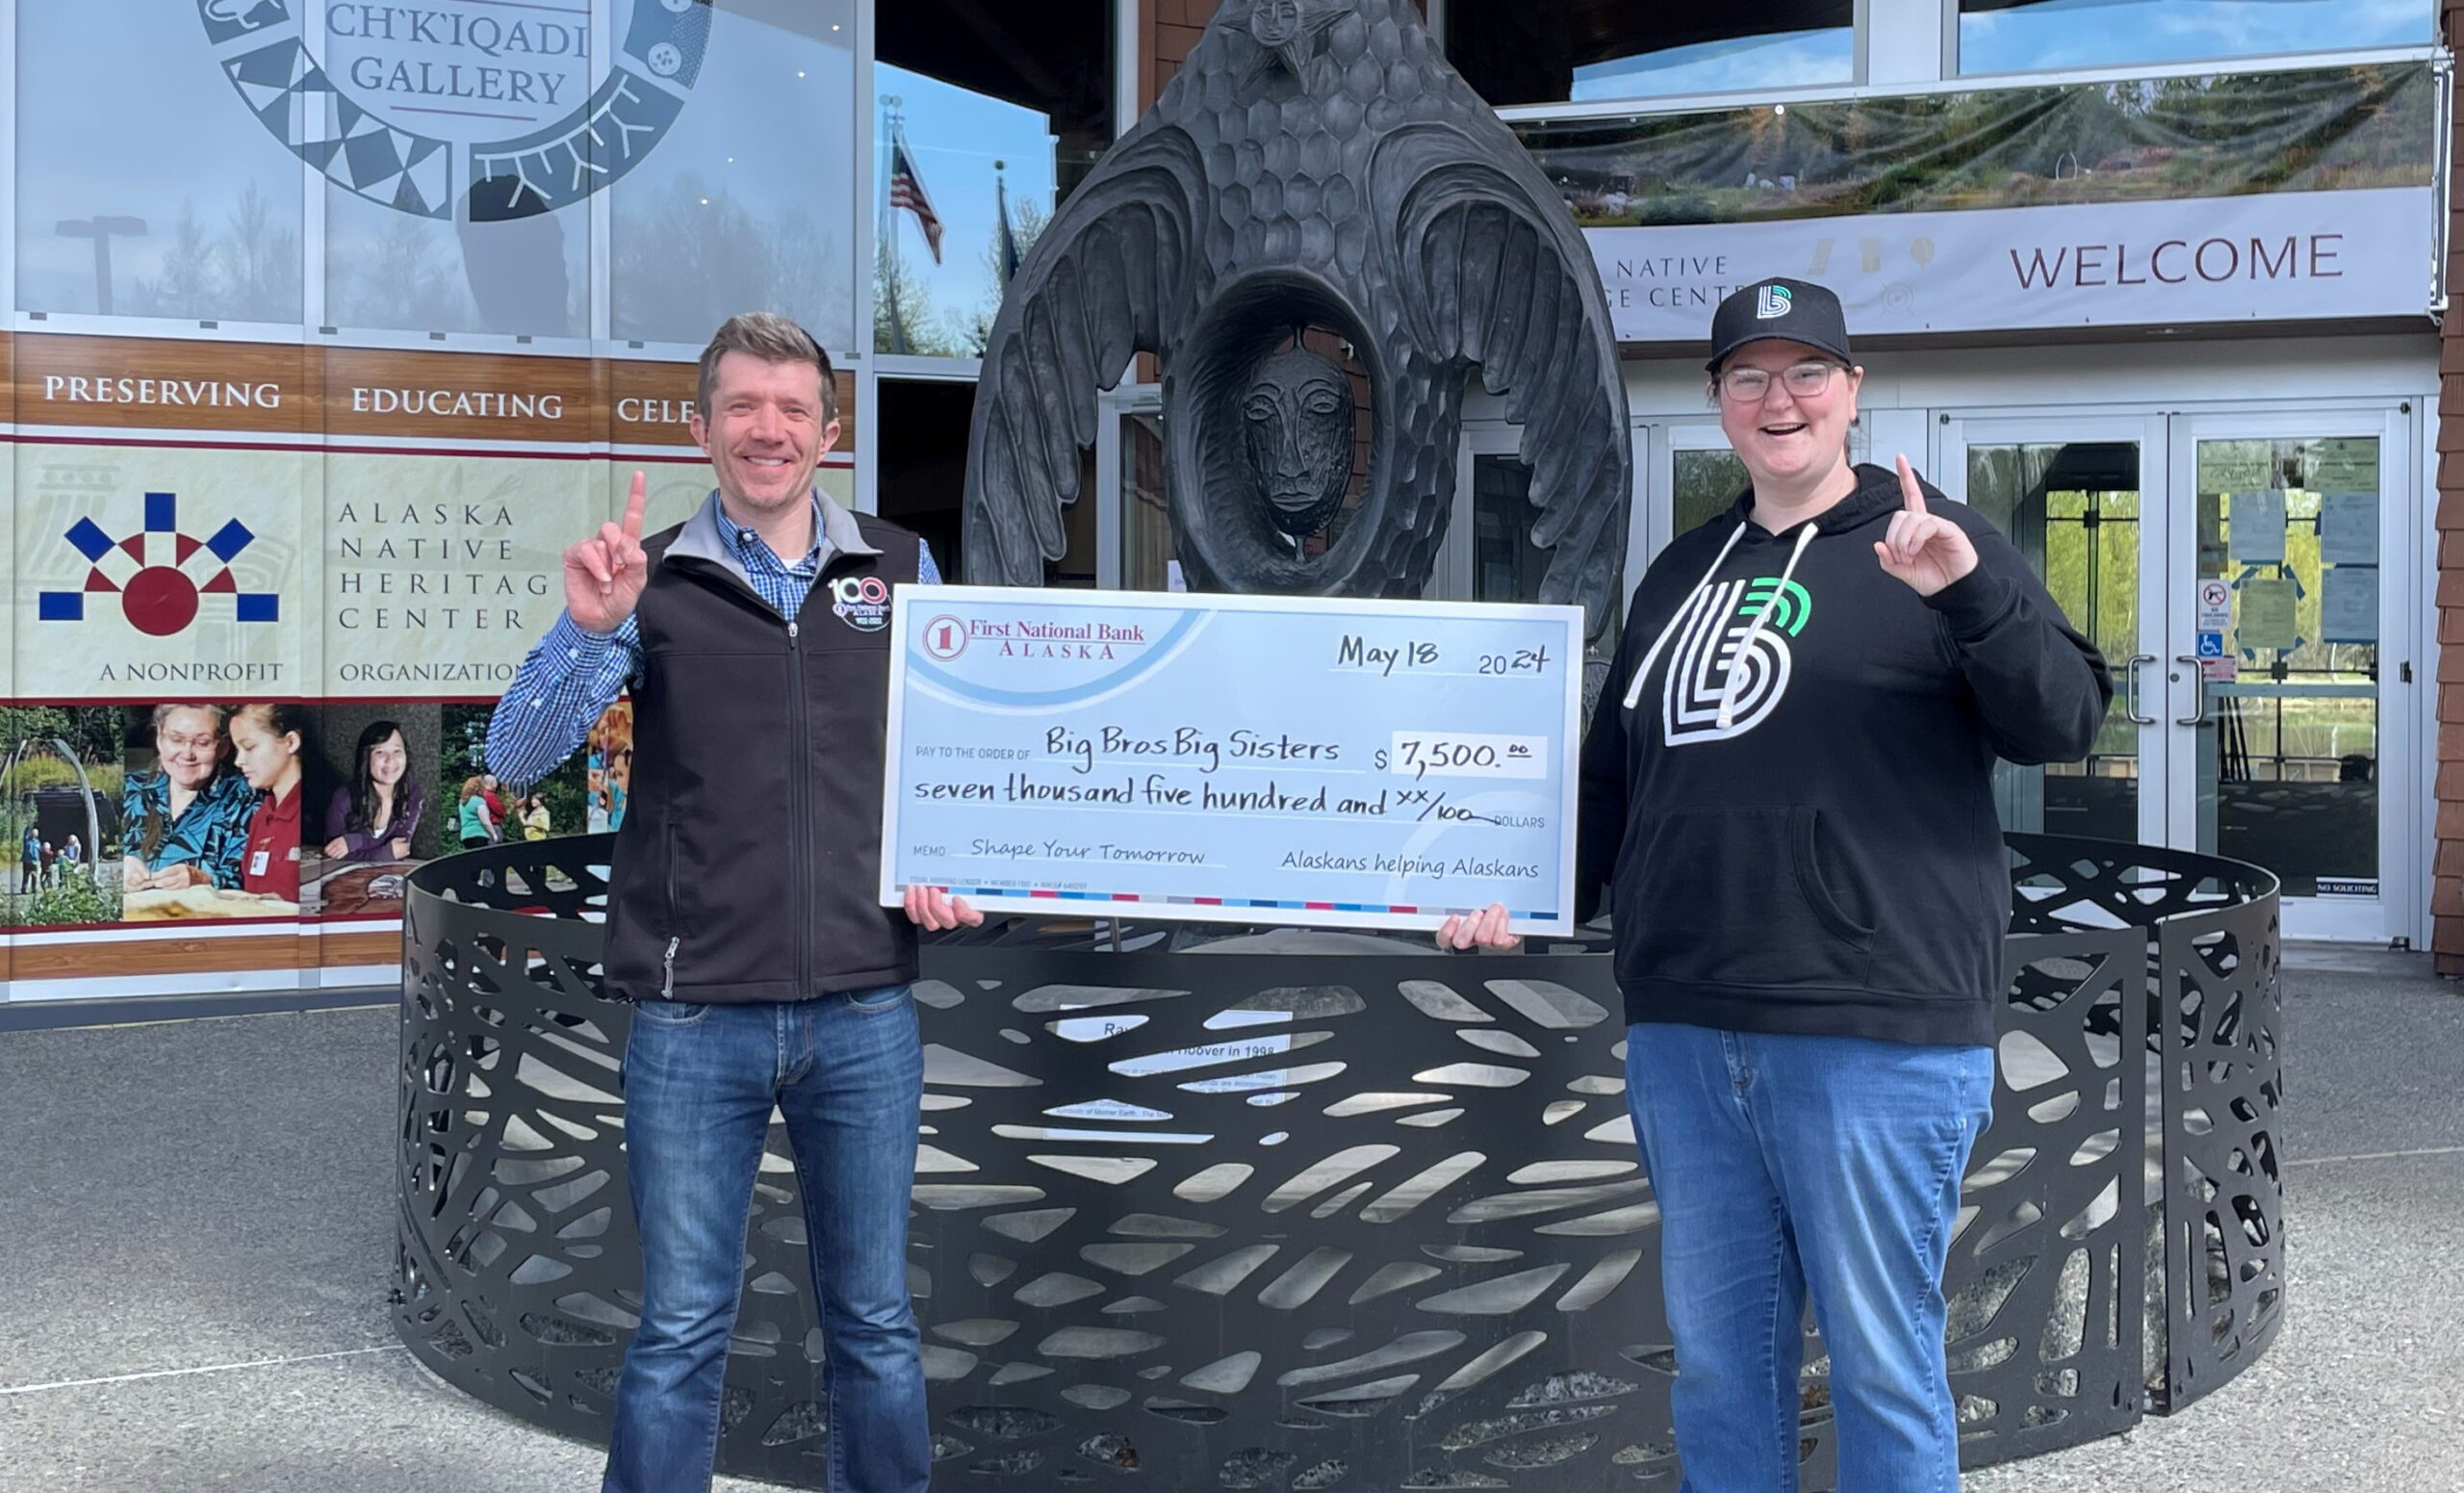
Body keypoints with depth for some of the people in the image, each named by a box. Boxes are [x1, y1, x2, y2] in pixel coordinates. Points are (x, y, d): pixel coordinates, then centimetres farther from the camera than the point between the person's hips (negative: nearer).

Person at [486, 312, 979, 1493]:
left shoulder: (901, 570, 7)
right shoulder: (650, 581, 1)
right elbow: (518, 759, -6)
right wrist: (586, 628, -21)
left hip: (866, 1010, 2)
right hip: (694, 1018, -2)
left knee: (876, 1321, 13)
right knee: (681, 1330, 6)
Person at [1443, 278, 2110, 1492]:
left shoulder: (1928, 544, 0)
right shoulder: (1682, 573, 18)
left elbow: (2063, 724, -10)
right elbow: (1613, 777, 25)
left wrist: (1967, 592, -24)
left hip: (1873, 1036, -6)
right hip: (1682, 1035, 6)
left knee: (1882, 1364, 3)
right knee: (1715, 1359, 14)